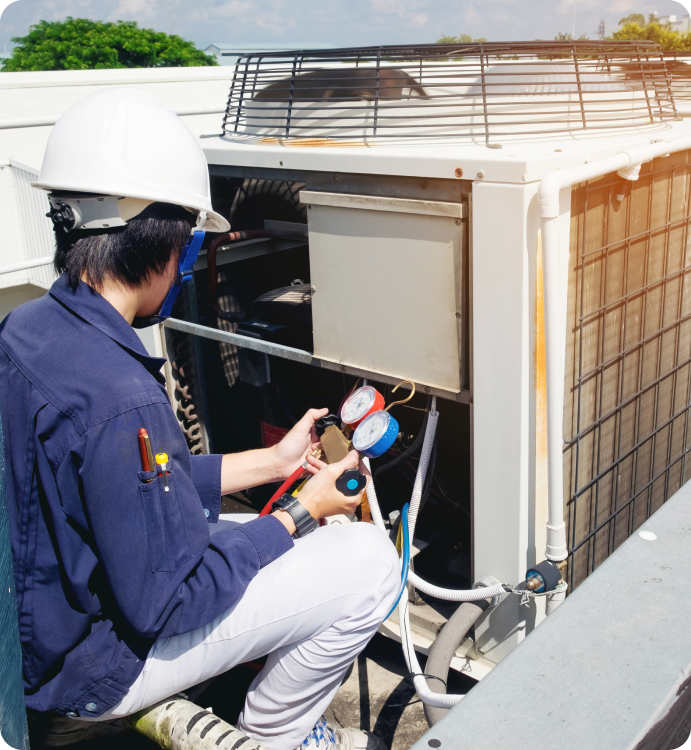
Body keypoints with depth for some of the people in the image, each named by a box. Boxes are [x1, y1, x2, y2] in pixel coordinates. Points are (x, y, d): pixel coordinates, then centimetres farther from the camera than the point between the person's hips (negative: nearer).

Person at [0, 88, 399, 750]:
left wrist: (271, 462, 7)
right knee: (369, 560, -10)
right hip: (87, 663, -9)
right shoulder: (120, 403, -33)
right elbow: (167, 602, -25)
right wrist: (302, 511, -13)